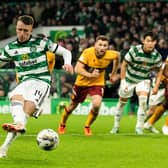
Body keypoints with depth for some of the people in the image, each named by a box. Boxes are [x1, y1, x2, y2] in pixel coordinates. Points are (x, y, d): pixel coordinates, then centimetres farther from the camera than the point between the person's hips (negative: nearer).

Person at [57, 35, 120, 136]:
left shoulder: (110, 55, -20)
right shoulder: (88, 53, -28)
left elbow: (118, 55, 6)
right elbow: (77, 69, -33)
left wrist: (113, 73, 12)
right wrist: (90, 75, -50)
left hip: (97, 83, 0)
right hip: (82, 82, 0)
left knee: (96, 105, -26)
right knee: (73, 105, 17)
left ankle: (87, 127, 2)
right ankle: (62, 125, 48)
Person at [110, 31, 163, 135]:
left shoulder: (156, 56, -17)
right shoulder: (134, 50, -24)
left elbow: (159, 70, 0)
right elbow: (124, 64, -13)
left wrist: (156, 86, -7)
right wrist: (123, 81, -15)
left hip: (144, 80, 0)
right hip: (129, 79, 0)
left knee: (143, 99, -23)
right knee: (122, 101, 11)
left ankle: (139, 128, -12)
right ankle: (116, 126, 32)